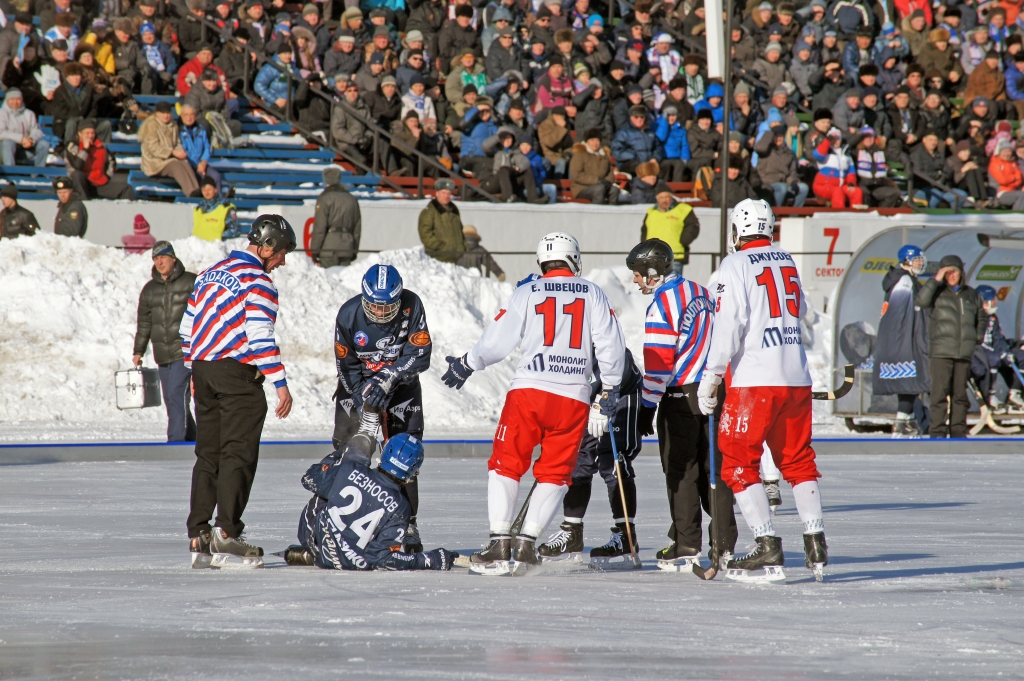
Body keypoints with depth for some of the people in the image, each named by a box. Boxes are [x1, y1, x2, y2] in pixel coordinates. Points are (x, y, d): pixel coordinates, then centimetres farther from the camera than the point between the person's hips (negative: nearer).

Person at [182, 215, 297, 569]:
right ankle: (227, 535, -9)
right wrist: (280, 384, -16)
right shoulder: (258, 282, -9)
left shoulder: (209, 275, 15)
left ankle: (198, 538, 8)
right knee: (238, 454, -4)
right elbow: (260, 337, -17)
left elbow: (188, 326, 18)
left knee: (208, 454, 11)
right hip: (237, 373, -8)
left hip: (203, 369, 8)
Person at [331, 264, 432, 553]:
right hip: (358, 385, 0)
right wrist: (365, 408, -22)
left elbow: (419, 355, -21)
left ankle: (405, 523, 4)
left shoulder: (412, 306, -21)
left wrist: (386, 380, -34)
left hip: (401, 385, 1)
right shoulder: (349, 314, -21)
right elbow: (347, 366, -14)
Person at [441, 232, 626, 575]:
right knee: (555, 473, 12)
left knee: (506, 464, 7)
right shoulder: (593, 294, 8)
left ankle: (499, 545, -3)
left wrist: (465, 365, 21)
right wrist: (609, 392, 11)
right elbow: (610, 344, 3)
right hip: (574, 399, 1)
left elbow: (496, 342, 4)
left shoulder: (527, 293, 4)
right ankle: (526, 545, 1)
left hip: (529, 391, -1)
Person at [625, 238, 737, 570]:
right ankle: (723, 545, 7)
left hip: (681, 397, -7)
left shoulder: (663, 304, -12)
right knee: (714, 468, 9)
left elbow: (658, 363, -16)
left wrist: (647, 408, -11)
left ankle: (686, 546, 0)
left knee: (681, 471, 0)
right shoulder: (701, 293, 13)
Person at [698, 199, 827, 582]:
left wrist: (710, 378, -11)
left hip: (755, 380, -6)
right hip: (797, 378, 6)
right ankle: (816, 544, 12)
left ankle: (768, 548, -10)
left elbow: (728, 325, -14)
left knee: (738, 463, -1)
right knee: (797, 459, 17)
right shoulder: (786, 262, 13)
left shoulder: (736, 265, -6)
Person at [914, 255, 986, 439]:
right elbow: (920, 301, -17)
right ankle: (937, 432, -8)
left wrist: (977, 337, 14)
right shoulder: (938, 292, 3)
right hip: (941, 352, -4)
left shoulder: (971, 295, 14)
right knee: (940, 392, -9)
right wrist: (936, 280, -18)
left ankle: (958, 431, 13)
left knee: (960, 394, 7)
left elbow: (982, 318, 28)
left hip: (964, 353, 4)